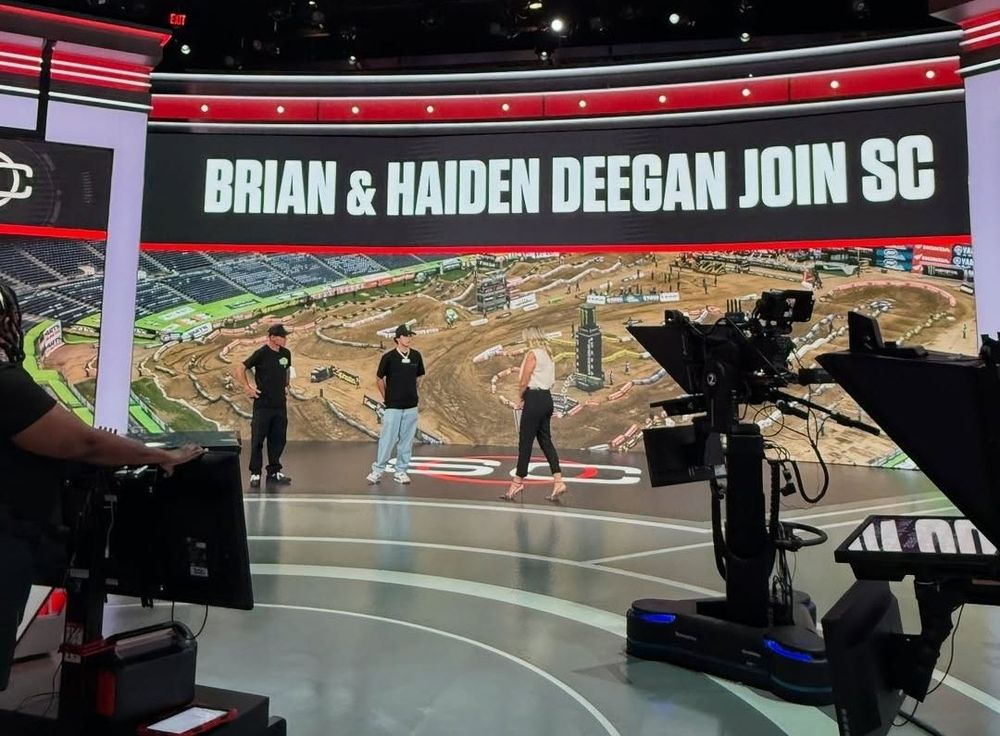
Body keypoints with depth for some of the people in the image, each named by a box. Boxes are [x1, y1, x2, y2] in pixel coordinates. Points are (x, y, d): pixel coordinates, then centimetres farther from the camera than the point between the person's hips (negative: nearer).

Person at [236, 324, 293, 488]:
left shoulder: (286, 353, 6)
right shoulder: (261, 353, -11)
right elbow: (240, 368, -9)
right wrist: (247, 387, -10)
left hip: (280, 404, 6)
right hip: (263, 405, -6)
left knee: (278, 439, 10)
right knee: (258, 440, 1)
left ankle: (274, 472, 20)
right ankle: (255, 474, 10)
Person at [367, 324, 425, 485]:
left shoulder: (416, 356, 3)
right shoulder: (389, 357, -7)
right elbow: (379, 378, 4)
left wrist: (416, 393, 12)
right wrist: (386, 397, 7)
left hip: (411, 406, 3)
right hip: (393, 406, -3)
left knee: (406, 440, 7)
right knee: (388, 439, -2)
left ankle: (401, 471, 17)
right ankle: (378, 470, 11)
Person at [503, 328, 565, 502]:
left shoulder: (532, 354, -12)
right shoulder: (547, 355, 15)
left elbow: (524, 382, -14)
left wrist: (521, 397, 5)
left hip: (534, 400, -9)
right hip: (546, 398, 9)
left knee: (525, 442, -1)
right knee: (545, 441, 10)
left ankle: (518, 482, 8)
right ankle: (558, 481, 6)